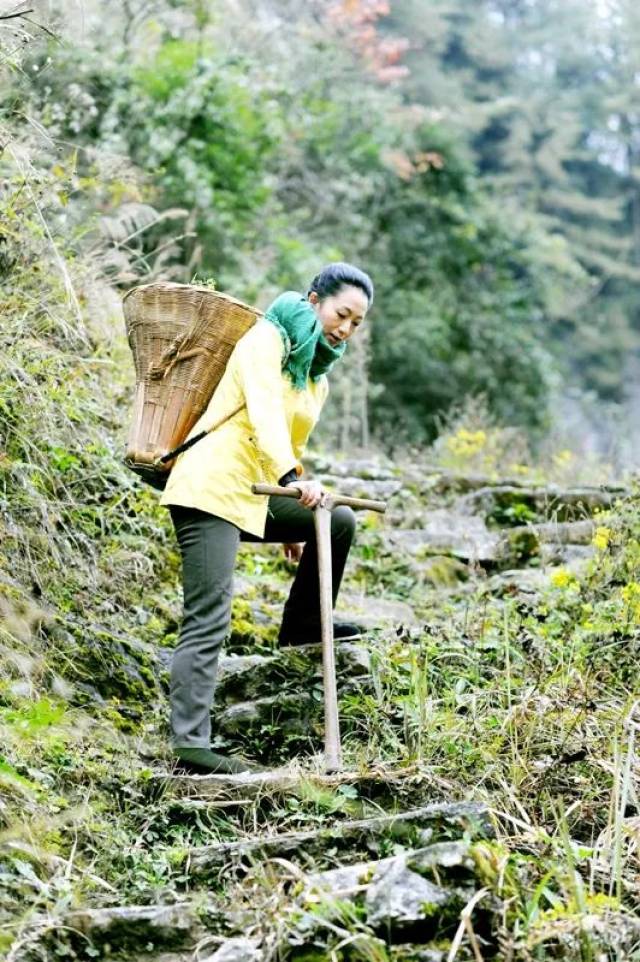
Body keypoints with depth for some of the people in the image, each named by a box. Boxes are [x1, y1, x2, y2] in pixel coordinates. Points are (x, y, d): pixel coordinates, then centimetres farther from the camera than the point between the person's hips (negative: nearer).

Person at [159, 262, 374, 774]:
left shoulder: (317, 375, 19)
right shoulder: (267, 339, -7)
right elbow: (263, 412, -24)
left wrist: (294, 526, 32)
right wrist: (293, 478, -39)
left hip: (254, 494, 9)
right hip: (211, 488, -9)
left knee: (339, 521, 5)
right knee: (209, 621, -14)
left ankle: (303, 624, 18)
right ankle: (191, 743, -17)